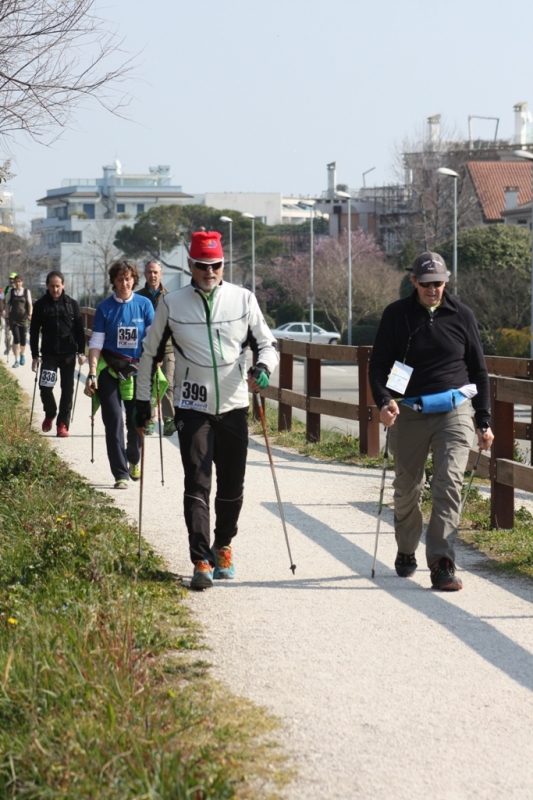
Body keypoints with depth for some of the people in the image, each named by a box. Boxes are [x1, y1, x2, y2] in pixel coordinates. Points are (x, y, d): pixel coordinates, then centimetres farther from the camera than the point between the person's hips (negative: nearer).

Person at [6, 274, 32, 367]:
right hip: (13, 318, 0)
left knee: (23, 339, 5)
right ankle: (17, 360, -7)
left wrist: (30, 314, -14)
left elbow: (29, 304, 0)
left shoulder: (26, 291, 3)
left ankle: (22, 354, 33)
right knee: (16, 338, -11)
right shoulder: (11, 291, 5)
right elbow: (7, 304, 10)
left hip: (24, 318, 0)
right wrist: (8, 316, 6)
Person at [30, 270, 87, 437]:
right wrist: (35, 355, 1)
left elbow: (79, 329, 4)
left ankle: (63, 423, 9)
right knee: (45, 386, -7)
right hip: (49, 353, 0)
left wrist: (81, 352, -2)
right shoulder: (40, 305, 1)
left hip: (68, 354, 0)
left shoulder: (71, 304, 2)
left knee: (67, 389, 1)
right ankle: (50, 415, 19)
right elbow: (34, 331, 4)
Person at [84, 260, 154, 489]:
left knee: (136, 419, 6)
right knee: (113, 420, -5)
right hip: (109, 369, -1)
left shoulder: (144, 305, 0)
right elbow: (96, 342, -2)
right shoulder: (105, 307, -2)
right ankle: (120, 474, -1)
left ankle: (133, 459, 35)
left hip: (136, 369, 1)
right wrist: (92, 374, -10)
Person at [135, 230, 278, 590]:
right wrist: (142, 401, 11)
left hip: (234, 406, 2)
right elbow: (151, 354, 10)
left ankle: (223, 547, 30)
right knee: (197, 485, -9)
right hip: (192, 408, -1)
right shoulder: (171, 304, 0)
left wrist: (263, 367, -16)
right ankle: (202, 561, -8)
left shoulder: (243, 299, 0)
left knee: (232, 486, 8)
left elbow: (267, 343, 6)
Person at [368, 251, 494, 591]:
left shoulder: (462, 315, 6)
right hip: (409, 413, 1)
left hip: (454, 410, 0)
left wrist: (484, 421, 11)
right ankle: (406, 552, 32)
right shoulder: (396, 315, 3)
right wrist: (384, 401, -15)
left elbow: (478, 369, 13)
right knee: (407, 488, 10)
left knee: (449, 485, -13)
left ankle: (442, 563, -16)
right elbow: (378, 365, 4)